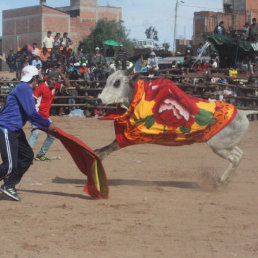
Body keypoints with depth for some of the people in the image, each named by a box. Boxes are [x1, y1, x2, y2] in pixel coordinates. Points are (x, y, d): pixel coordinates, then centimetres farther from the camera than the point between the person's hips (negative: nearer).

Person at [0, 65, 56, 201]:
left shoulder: (25, 89, 17)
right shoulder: (23, 88, -14)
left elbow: (30, 114, 24)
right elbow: (31, 113, -20)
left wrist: (45, 126, 21)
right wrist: (47, 124, -9)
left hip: (15, 130, 10)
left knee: (27, 156, 13)